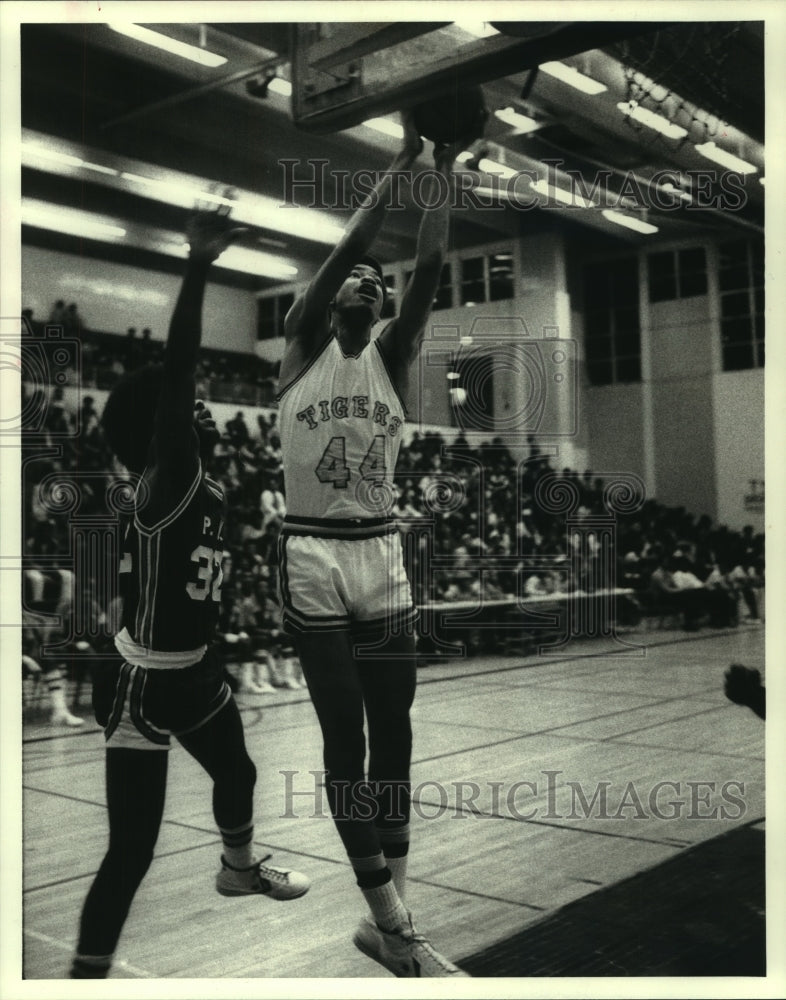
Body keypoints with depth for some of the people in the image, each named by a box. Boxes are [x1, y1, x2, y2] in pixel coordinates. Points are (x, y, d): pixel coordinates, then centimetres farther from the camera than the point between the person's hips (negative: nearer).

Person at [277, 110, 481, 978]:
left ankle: (388, 921, 15)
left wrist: (446, 173, -3)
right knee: (345, 740, -2)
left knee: (394, 735, 4)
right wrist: (401, 163, -7)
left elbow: (430, 270, 1)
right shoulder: (302, 345, 3)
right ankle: (396, 929, 4)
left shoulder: (392, 358, 11)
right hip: (313, 557, -4)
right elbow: (347, 246, -9)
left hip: (384, 557, 4)